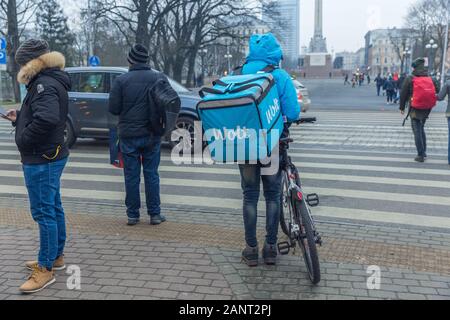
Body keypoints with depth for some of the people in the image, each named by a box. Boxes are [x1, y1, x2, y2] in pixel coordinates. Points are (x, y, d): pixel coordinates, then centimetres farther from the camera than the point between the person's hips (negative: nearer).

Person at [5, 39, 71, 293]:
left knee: (43, 212, -4)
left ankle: (46, 269, 4)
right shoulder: (50, 82, 14)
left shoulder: (44, 84, -18)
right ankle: (57, 257, 30)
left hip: (41, 160, -11)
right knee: (53, 208, 17)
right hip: (51, 156, 11)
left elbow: (46, 119, -34)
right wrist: (19, 118, 10)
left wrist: (23, 140, -22)